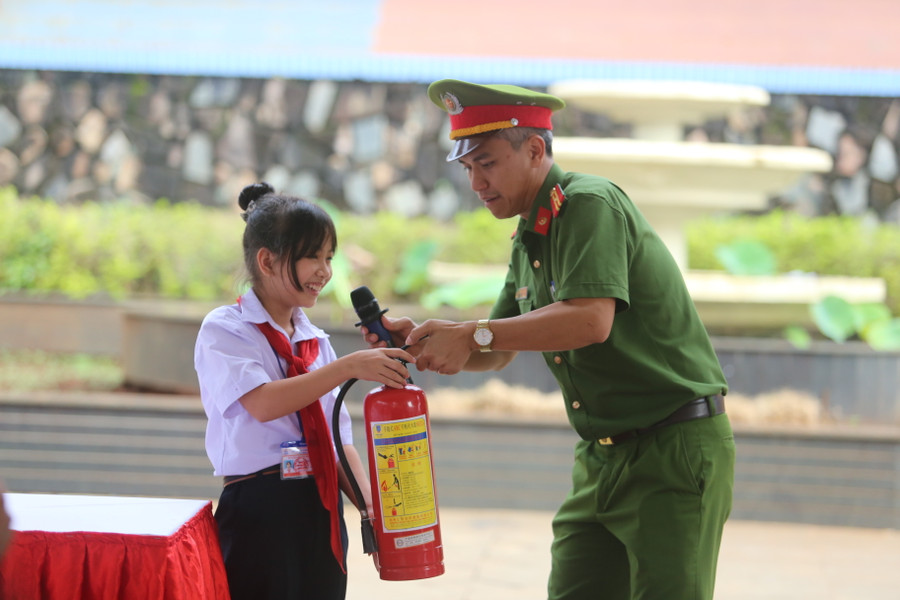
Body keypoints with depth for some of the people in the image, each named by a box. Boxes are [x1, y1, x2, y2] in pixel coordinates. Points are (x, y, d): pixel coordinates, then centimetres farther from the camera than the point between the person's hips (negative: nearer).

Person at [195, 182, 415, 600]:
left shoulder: (315, 342, 14)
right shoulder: (223, 330, -4)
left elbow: (338, 438, 13)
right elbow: (263, 402, -20)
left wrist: (368, 503, -2)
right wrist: (349, 367, -24)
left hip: (321, 514, 6)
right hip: (260, 512, -6)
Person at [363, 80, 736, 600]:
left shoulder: (590, 203, -15)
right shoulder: (528, 242, 14)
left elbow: (591, 319, -29)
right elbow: (498, 354, 20)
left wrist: (472, 334, -24)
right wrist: (422, 339, 1)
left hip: (676, 448, -9)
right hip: (601, 456, 9)